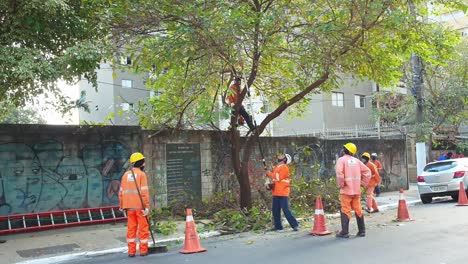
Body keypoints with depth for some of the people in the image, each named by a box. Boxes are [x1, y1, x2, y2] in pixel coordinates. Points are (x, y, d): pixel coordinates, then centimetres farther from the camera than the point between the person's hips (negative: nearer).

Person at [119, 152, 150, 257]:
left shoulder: (126, 174, 9)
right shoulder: (141, 174, -7)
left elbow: (121, 192, 10)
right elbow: (144, 192, -14)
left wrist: (122, 205, 18)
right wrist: (147, 206, -13)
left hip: (129, 206, 5)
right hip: (140, 206, -5)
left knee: (131, 228, 10)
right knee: (143, 228, 5)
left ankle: (131, 251, 12)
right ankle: (143, 250, 8)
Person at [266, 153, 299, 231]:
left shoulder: (284, 167, -10)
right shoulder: (276, 167, 16)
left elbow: (278, 178, -20)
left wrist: (270, 174, -8)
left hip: (283, 193, -8)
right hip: (276, 193, 8)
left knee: (286, 210, -10)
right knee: (275, 210, 8)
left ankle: (294, 225, -2)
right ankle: (278, 226, 17)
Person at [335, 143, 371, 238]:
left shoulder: (341, 160, -5)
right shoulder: (356, 160, 11)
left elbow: (339, 172, -22)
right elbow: (367, 171, 9)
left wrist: (341, 184, -10)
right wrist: (362, 183, 10)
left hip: (346, 190, -5)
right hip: (357, 190, 5)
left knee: (345, 211, -1)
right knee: (358, 210, 12)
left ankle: (345, 232, 0)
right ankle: (362, 231, 18)